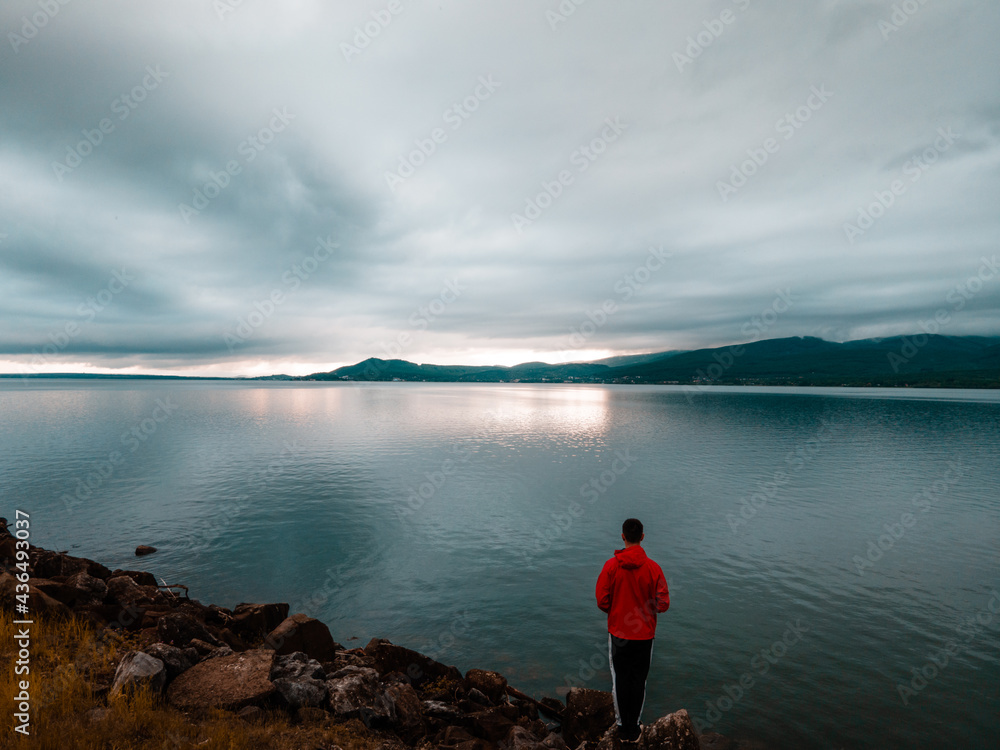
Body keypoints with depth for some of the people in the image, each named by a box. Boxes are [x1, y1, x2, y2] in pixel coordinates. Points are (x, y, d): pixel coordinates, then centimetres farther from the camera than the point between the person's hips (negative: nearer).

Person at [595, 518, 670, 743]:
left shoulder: (611, 566, -14)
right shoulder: (652, 568, -13)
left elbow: (602, 602, -10)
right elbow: (663, 604, -10)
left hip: (618, 633, 0)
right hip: (644, 634, 0)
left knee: (620, 679, 15)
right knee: (638, 680, 15)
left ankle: (623, 727, 27)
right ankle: (633, 729, 26)